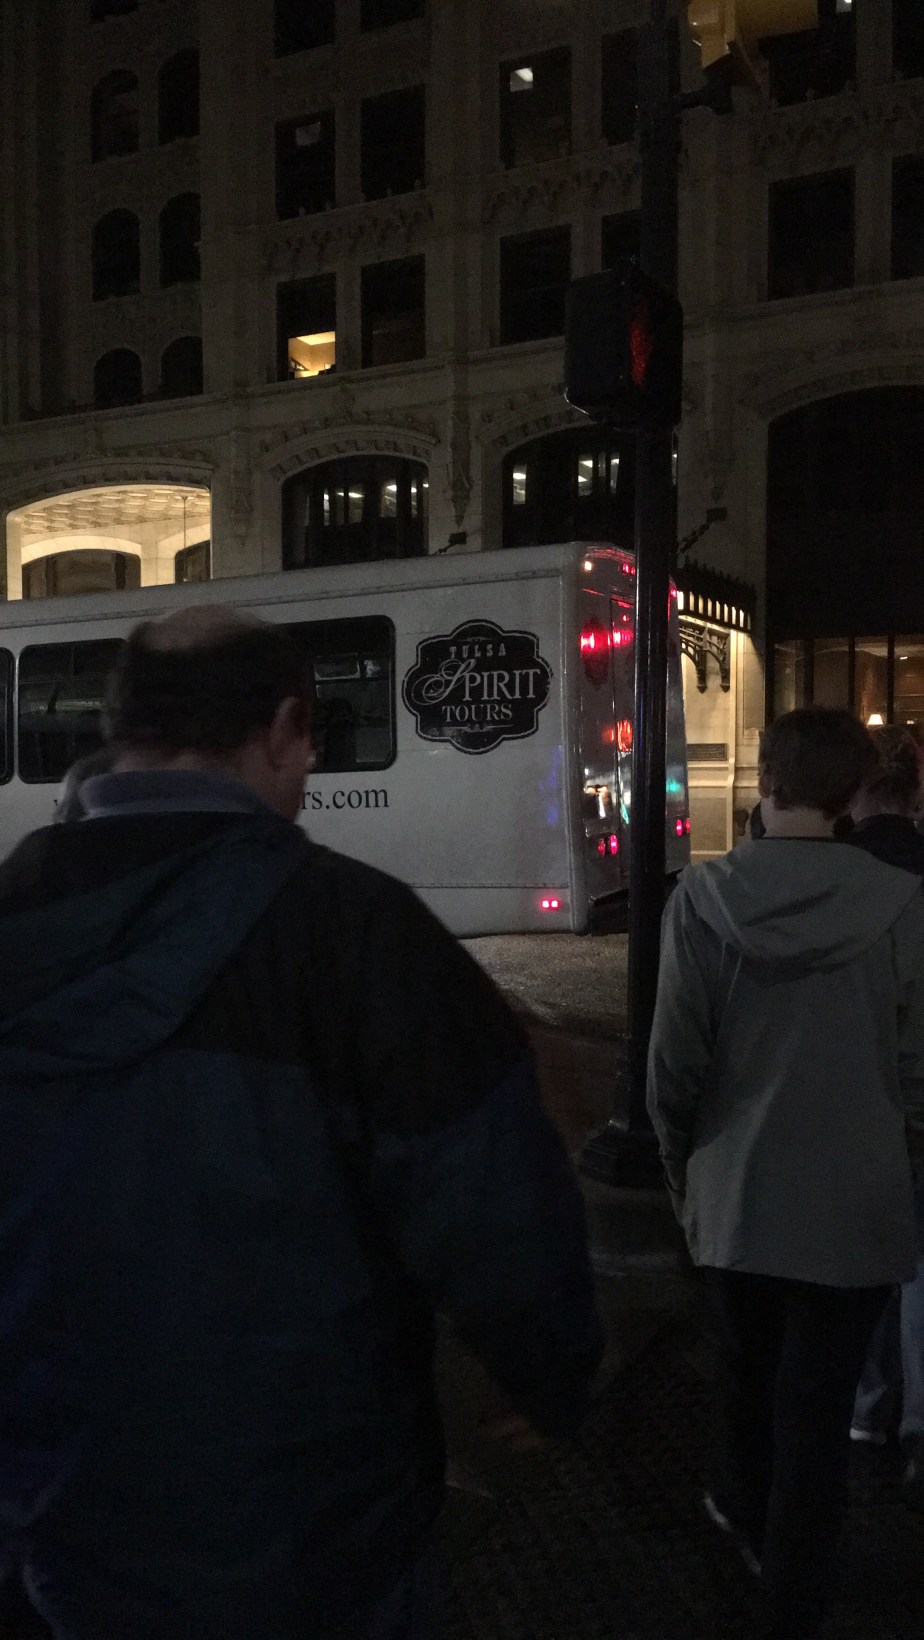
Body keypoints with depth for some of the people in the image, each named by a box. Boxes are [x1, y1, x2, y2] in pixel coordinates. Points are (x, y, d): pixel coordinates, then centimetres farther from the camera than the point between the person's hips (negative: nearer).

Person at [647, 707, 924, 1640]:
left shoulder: (705, 896, -14)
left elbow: (674, 1062, -11)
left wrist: (681, 1162, 8)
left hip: (735, 1194, 2)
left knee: (744, 1371, 26)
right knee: (818, 1413, 11)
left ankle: (746, 1514, 51)